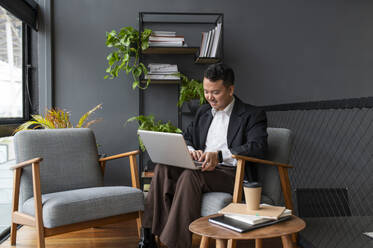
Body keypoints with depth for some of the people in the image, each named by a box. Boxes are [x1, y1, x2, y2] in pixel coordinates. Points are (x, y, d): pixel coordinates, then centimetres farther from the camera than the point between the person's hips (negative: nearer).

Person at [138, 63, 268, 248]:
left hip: (232, 173, -6)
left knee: (190, 176, -34)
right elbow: (186, 138, 22)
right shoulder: (203, 112, 21)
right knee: (163, 167, -22)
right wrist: (190, 151, -5)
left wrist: (219, 156, -29)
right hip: (202, 168, 6)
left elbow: (258, 148, -15)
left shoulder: (253, 115, 1)